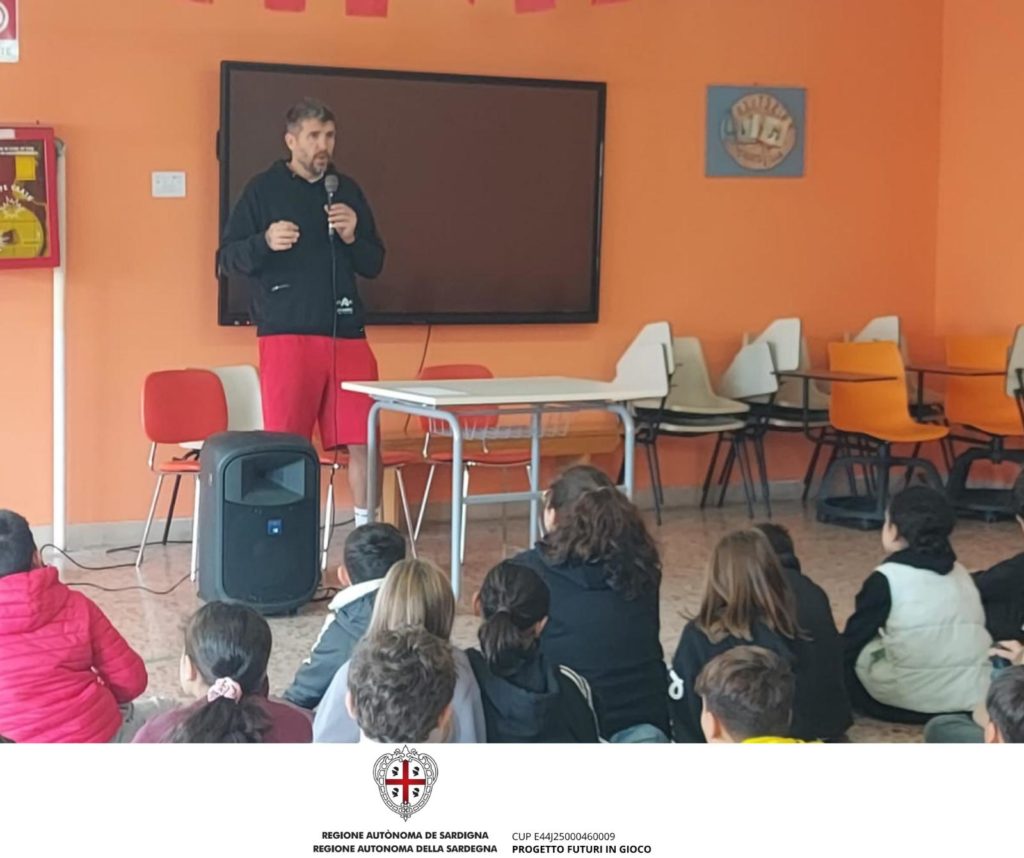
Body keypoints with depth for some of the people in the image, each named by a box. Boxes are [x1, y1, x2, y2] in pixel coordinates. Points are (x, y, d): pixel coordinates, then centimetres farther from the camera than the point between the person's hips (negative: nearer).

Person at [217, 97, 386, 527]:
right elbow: (226, 258, 1)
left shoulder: (348, 191, 14)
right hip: (286, 334, -3)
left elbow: (374, 264, 17)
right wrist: (265, 242, -18)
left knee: (362, 443, 2)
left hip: (347, 334, 4)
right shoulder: (263, 190, 3)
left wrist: (352, 238, -4)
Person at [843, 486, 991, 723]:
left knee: (848, 653, 14)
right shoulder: (960, 573, 12)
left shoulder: (886, 578, -5)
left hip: (913, 699, -6)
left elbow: (852, 640, 1)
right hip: (975, 695, 6)